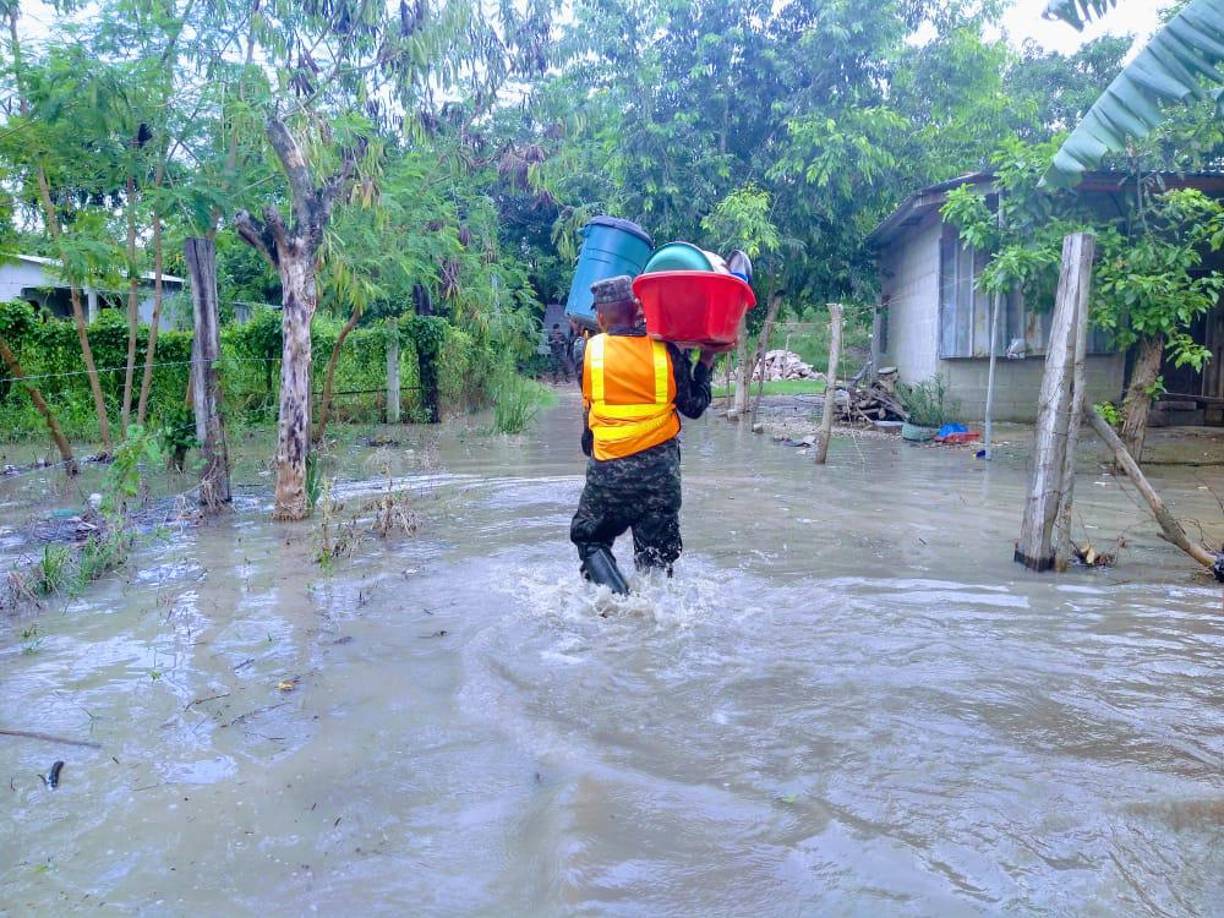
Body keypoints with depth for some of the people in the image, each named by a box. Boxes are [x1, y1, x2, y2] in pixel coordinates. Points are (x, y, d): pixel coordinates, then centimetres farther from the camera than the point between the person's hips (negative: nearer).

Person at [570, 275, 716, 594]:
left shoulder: (590, 350, -3)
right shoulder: (666, 352, -3)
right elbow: (695, 406, 5)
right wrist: (705, 364, 17)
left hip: (607, 470, -1)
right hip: (659, 469, 1)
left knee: (588, 538, 15)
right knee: (656, 554, 13)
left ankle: (616, 595, -6)